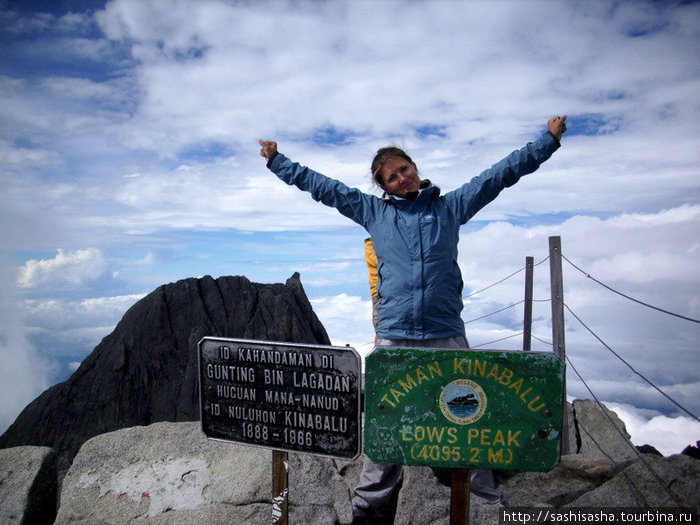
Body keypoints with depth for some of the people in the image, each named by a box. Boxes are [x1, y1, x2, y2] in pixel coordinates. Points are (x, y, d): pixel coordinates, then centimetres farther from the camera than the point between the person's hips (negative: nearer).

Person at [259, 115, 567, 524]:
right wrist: (277, 161, 23)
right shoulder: (373, 211, 13)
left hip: (447, 335, 0)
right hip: (393, 336, 0)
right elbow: (320, 185, 18)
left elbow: (501, 173, 14)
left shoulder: (449, 206, 13)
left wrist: (549, 139, 14)